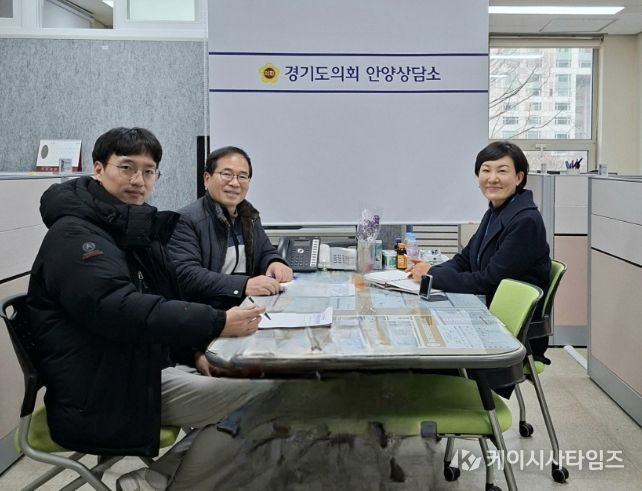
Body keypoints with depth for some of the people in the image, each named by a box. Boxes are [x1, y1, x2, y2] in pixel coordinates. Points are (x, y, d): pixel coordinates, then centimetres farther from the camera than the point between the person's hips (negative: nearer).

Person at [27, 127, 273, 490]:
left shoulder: (136, 230, 15)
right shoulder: (74, 235, -15)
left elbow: (161, 303, 20)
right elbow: (121, 309, -30)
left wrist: (194, 352, 3)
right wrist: (217, 323, -35)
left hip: (148, 369, 9)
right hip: (101, 396, -9)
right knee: (262, 393, -15)